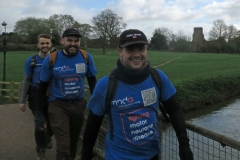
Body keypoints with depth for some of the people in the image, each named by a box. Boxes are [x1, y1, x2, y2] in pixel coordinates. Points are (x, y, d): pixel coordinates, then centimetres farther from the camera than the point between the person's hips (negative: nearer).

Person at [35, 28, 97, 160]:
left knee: (73, 142, 19)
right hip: (58, 105, -2)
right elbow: (42, 87, -2)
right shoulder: (51, 59, -10)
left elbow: (92, 81, 8)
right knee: (63, 147, -13)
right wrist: (38, 112, -1)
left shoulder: (86, 57, -6)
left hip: (78, 104, 3)